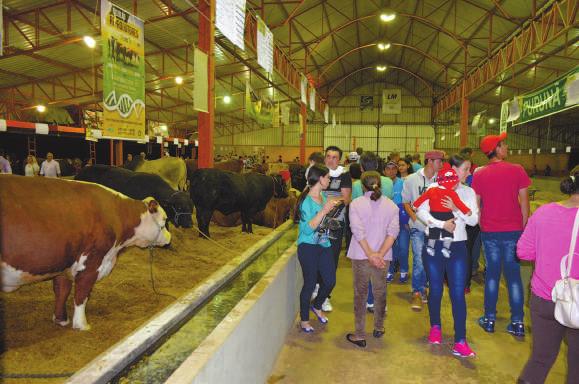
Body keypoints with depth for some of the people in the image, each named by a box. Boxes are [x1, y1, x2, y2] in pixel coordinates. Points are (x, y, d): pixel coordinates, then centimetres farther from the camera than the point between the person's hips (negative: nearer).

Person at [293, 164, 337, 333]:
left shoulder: (323, 196, 5)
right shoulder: (306, 201, -18)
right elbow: (308, 228, -25)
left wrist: (332, 209, 5)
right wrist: (323, 211, -30)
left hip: (324, 244, 7)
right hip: (308, 247, -7)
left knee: (330, 281, 13)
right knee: (310, 283, 4)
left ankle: (317, 306, 42)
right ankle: (304, 319, 26)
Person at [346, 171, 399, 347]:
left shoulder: (356, 204, -8)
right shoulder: (391, 205, 0)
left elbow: (358, 231, -17)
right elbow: (393, 231, -11)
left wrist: (370, 255, -17)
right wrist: (380, 254, -17)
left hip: (360, 255, -2)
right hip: (383, 256, 2)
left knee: (360, 294, 8)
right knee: (380, 292, 19)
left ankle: (360, 336, 12)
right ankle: (379, 328, 35)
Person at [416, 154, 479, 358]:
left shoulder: (468, 192, 6)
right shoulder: (434, 188, -1)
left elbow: (474, 220, -3)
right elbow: (421, 211, -12)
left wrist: (456, 209, -17)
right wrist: (442, 224, -22)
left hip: (457, 247, 1)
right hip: (434, 244, -1)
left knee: (458, 293, -3)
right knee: (436, 290, 11)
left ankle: (460, 342, 1)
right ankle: (435, 327, 35)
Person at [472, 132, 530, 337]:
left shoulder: (479, 174, -3)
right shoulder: (517, 170, -7)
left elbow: (476, 205, 1)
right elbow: (524, 202, -4)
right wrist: (524, 227, 7)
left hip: (489, 231, 1)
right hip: (514, 230, -1)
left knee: (492, 273, 11)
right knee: (514, 275, 7)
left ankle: (489, 319, 16)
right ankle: (517, 323, 11)